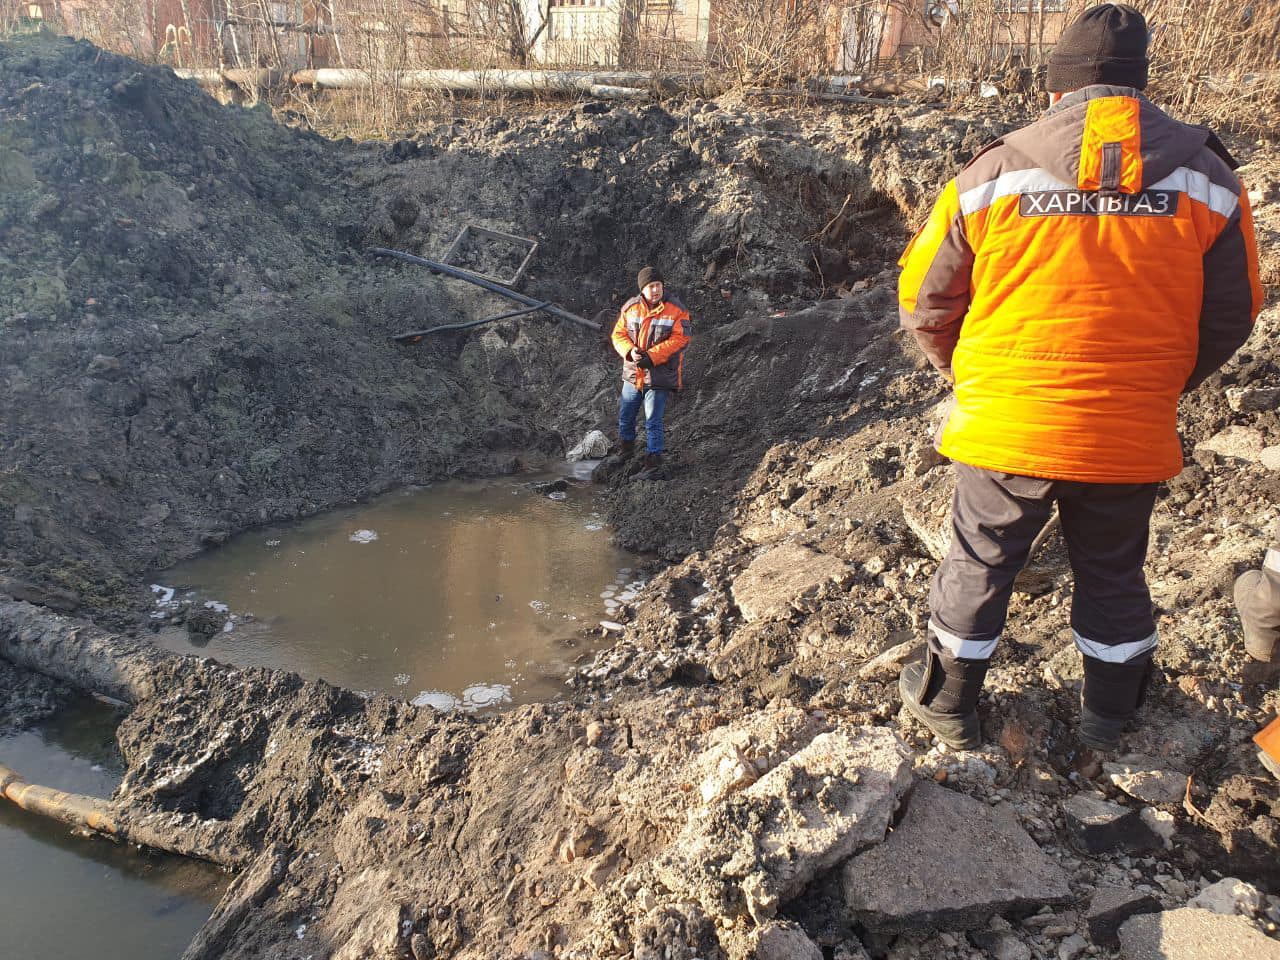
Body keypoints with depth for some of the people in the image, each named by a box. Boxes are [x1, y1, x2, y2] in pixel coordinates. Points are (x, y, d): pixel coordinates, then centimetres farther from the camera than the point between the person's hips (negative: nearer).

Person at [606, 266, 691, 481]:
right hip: (632, 374, 5)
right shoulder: (630, 307, 0)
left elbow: (679, 339, -16)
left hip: (659, 376, -5)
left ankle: (653, 466, 4)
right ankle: (625, 450, 43)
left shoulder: (676, 310, -11)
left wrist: (651, 356, -23)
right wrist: (630, 351, -18)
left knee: (653, 422, -4)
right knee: (625, 415, 19)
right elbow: (619, 333, 3)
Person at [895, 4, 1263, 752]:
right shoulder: (1207, 178, -2)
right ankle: (1110, 719, 39)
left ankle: (949, 705, 32)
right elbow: (1230, 319, 4)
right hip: (1132, 436, 2)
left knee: (978, 565, 16)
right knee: (1113, 575, 21)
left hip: (1006, 428, -1)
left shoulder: (992, 174, -6)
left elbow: (924, 301, 0)